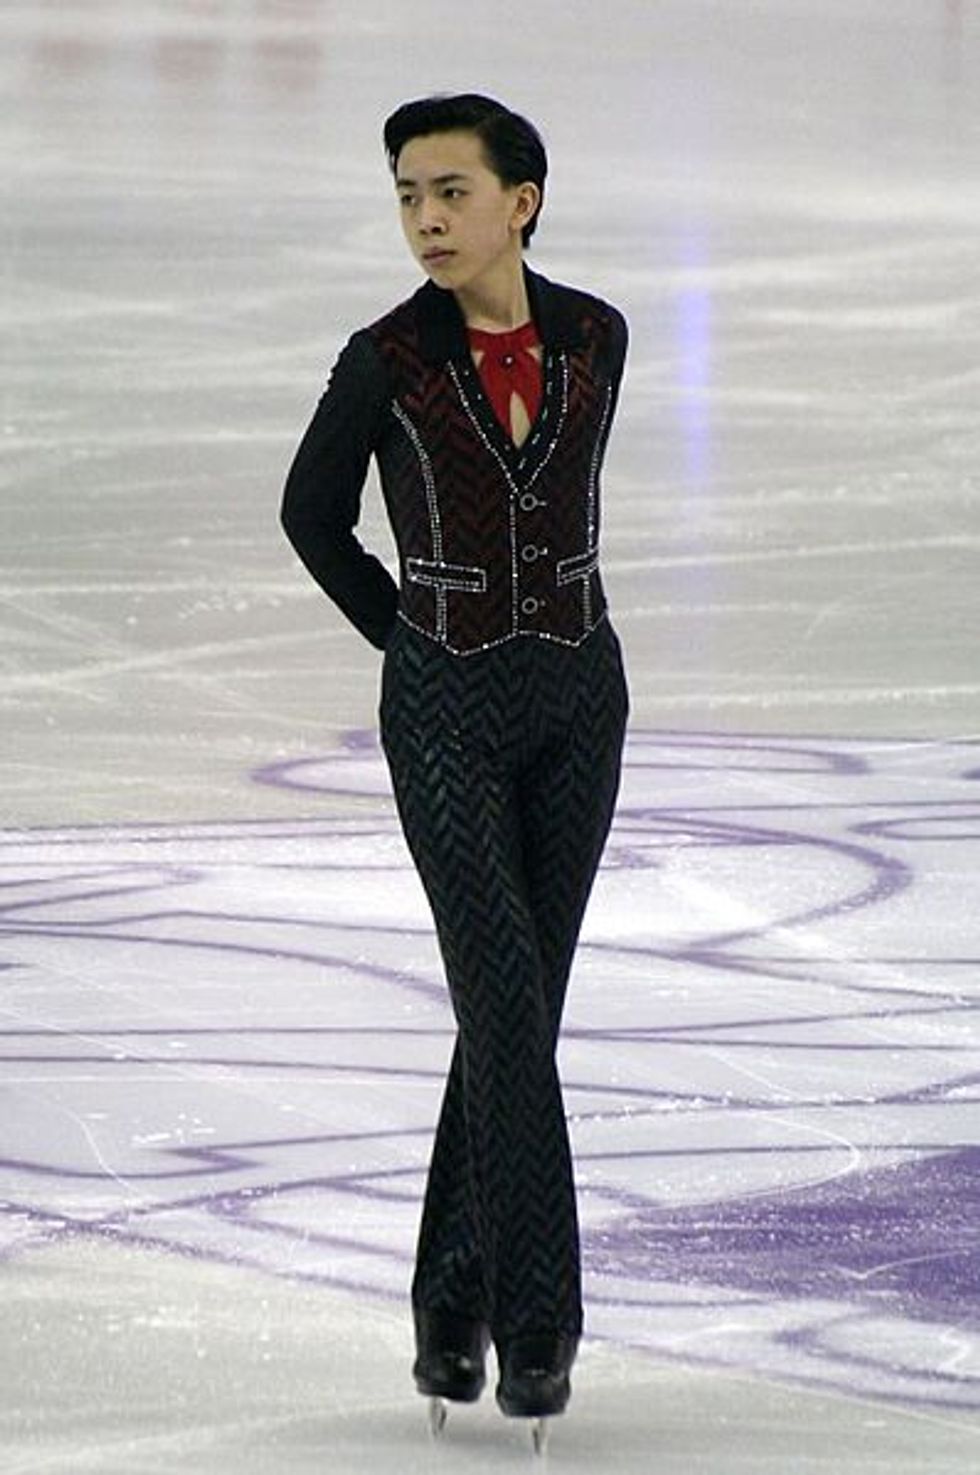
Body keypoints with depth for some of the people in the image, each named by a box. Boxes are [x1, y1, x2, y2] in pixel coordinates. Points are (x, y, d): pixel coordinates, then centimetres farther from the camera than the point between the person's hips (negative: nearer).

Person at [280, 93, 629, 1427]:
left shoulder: (593, 338, -2)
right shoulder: (387, 362, -11)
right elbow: (312, 515, 5)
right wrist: (411, 632, 6)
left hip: (577, 700, 3)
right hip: (446, 715, -3)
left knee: (519, 1006, 7)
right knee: (509, 1005, -11)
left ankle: (456, 1301, 17)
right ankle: (535, 1323, -6)